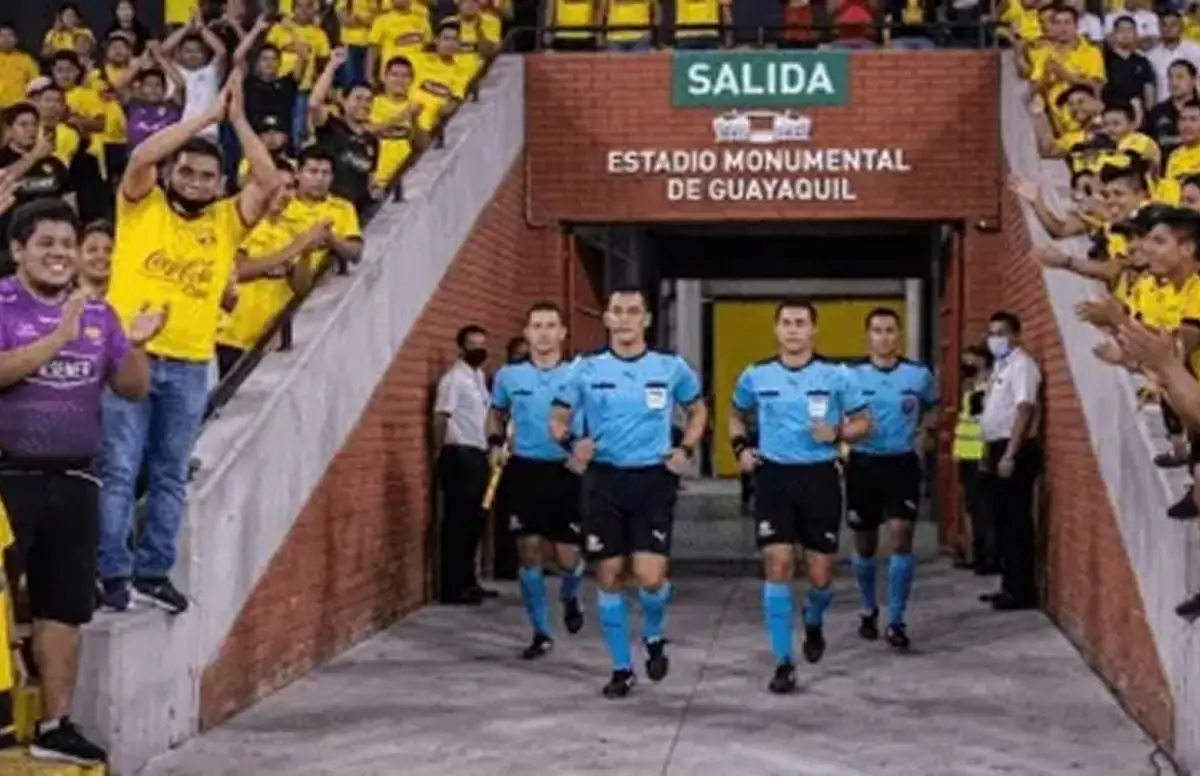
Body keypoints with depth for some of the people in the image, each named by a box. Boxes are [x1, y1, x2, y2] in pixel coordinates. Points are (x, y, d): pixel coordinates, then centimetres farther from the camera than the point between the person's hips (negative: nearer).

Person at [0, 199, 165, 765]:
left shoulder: (98, 313, 11)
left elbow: (133, 389, 11)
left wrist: (135, 346, -8)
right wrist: (59, 337, -25)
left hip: (74, 478, 5)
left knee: (64, 606, 10)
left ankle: (54, 724, 18)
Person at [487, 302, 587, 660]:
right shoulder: (509, 375, 2)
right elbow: (496, 415, 19)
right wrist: (495, 443, 3)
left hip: (566, 473, -1)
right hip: (524, 470, 1)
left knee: (567, 557, -1)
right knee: (529, 551, 0)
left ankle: (570, 598, 36)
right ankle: (541, 633, 14)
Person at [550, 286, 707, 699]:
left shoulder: (671, 367, 0)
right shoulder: (586, 368, -1)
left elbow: (698, 411, 15)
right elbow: (558, 419, 6)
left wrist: (686, 449, 0)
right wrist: (571, 442, -15)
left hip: (654, 480, -1)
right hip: (606, 480, 1)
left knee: (650, 577, -11)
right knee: (609, 576, 5)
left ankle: (655, 637, 22)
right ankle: (621, 668, 19)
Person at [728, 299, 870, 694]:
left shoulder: (837, 375, -3)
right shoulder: (756, 376, 2)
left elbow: (864, 422, 4)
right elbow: (737, 416, 20)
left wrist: (837, 433, -16)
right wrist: (740, 447, 1)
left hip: (820, 477, 0)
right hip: (773, 477, 0)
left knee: (821, 573, 5)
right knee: (778, 565, -9)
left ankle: (814, 624, 41)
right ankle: (783, 662, -1)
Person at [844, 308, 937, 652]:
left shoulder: (919, 375, -2)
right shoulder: (851, 375, -5)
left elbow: (932, 409, 18)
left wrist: (921, 440, 7)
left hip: (902, 463, 0)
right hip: (863, 464, 1)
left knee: (901, 536, -12)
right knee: (865, 544, 11)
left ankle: (896, 621, -6)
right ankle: (869, 611, 32)